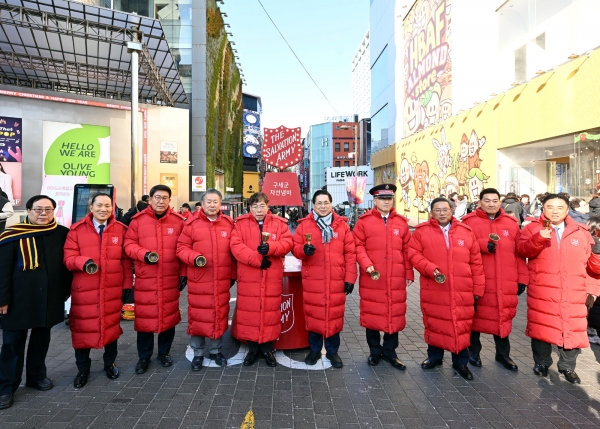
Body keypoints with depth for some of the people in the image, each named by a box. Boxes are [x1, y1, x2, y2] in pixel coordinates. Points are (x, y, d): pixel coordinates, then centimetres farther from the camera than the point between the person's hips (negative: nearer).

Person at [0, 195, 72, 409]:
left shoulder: (62, 234, 0)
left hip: (49, 297, 3)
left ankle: (36, 375, 35)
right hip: (19, 298, -3)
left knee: (42, 338, 17)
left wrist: (65, 291, 8)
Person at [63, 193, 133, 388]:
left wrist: (127, 284, 0)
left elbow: (126, 260, 3)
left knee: (111, 325, 14)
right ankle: (83, 369, 29)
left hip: (113, 289, 1)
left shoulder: (121, 229, 1)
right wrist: (84, 262, -26)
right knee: (82, 328, 8)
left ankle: (110, 364, 35)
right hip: (84, 289, -1)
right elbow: (69, 258, -5)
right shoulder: (77, 229, -2)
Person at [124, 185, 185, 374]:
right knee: (144, 317, 7)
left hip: (170, 279, 1)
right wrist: (144, 254, -18)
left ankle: (164, 352, 31)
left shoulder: (178, 221, 2)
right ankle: (144, 356, 26)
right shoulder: (138, 220, 0)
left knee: (169, 315, 12)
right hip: (145, 279, -1)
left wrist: (183, 273, 1)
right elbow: (129, 244, 0)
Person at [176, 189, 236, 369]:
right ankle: (198, 353, 25)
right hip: (198, 280, -2)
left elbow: (234, 250, 8)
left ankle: (215, 350, 31)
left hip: (222, 280, 2)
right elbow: (182, 248, -2)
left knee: (219, 314, 13)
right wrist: (194, 258, -21)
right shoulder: (192, 224, -4)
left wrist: (233, 274, 8)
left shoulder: (229, 223, 4)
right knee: (198, 316, 7)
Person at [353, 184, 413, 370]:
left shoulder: (401, 222, 8)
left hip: (396, 279, 3)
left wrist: (409, 274, 8)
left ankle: (390, 352, 27)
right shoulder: (364, 221, -1)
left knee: (395, 314, 10)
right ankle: (375, 351, 27)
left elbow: (406, 250, 9)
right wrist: (366, 264, -18)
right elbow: (358, 246, -4)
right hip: (371, 279, -2)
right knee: (372, 314, 8)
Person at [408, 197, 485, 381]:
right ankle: (434, 357, 32)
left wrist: (478, 289, 6)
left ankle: (460, 362, 27)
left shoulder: (466, 232, 5)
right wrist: (431, 269, -17)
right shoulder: (422, 231, 0)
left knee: (461, 326, 8)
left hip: (462, 291, 1)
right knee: (434, 324, 12)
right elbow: (414, 254, -3)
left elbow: (476, 263, 7)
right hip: (433, 290, -1)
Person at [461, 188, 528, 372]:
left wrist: (522, 278, 7)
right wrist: (483, 244, -23)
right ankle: (473, 351, 26)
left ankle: (503, 354, 30)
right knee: (477, 315, 8)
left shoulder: (511, 223, 9)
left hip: (506, 283, 3)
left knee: (503, 316, 12)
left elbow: (519, 253, 9)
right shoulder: (470, 221, -2)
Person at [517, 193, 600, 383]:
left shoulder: (581, 232, 10)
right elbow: (522, 250, -14)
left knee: (573, 329, 6)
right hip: (542, 291, -2)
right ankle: (541, 363, 25)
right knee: (541, 327, 5)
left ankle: (567, 366, 27)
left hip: (574, 293, 2)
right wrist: (539, 238, -31)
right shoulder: (532, 228, 2)